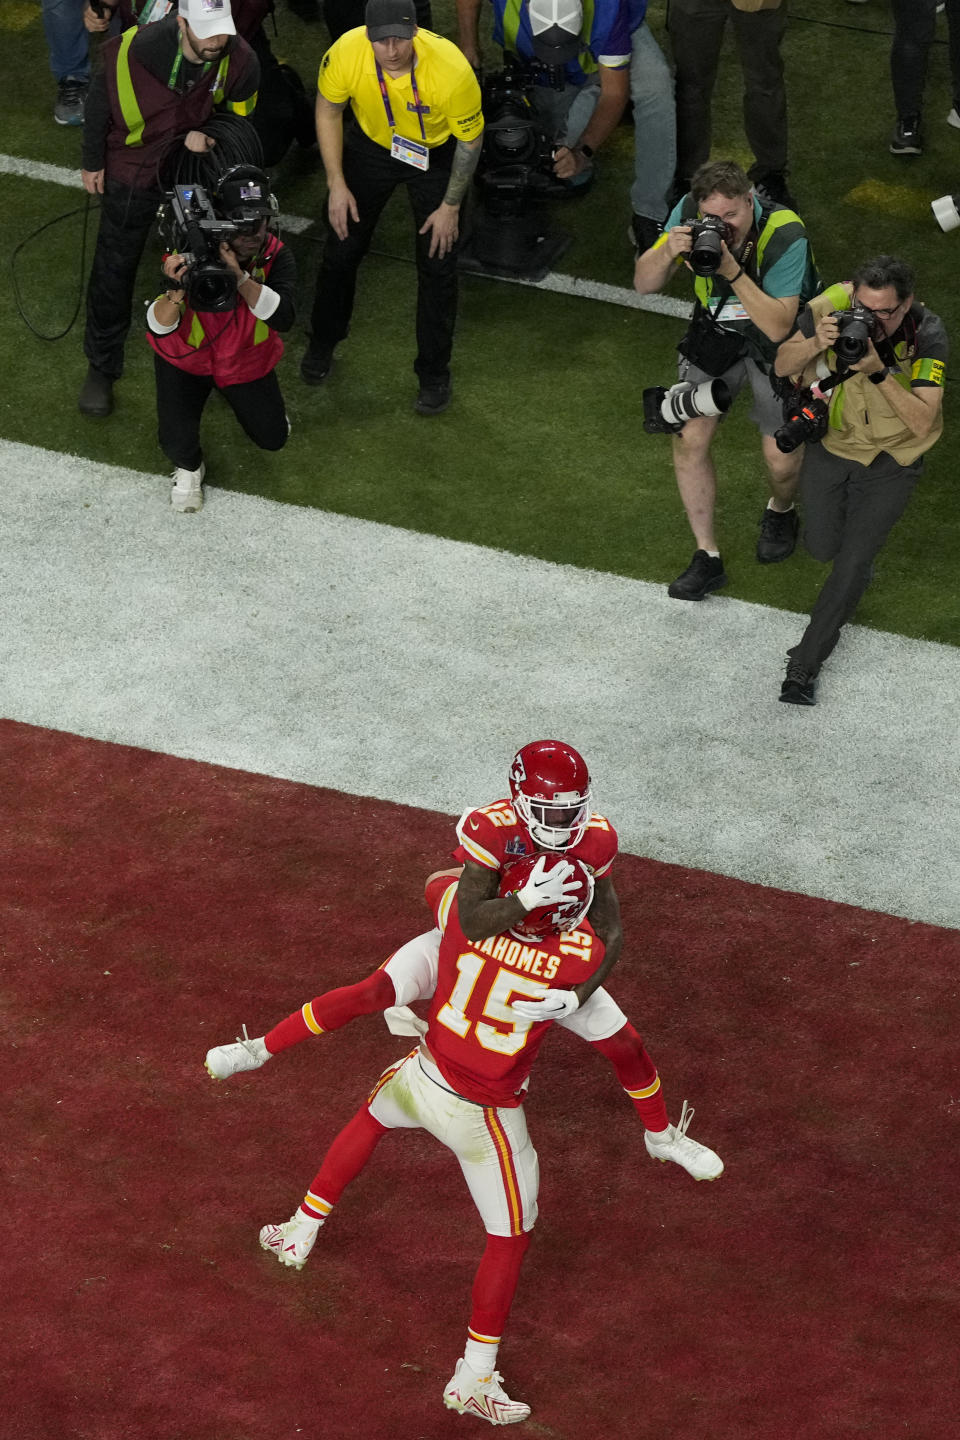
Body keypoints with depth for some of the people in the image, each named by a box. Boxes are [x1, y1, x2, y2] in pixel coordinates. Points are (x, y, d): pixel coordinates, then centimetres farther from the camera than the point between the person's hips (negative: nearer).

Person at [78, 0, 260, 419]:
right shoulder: (136, 49, -30)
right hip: (131, 175, -2)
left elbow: (238, 117, -4)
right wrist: (92, 163, -1)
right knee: (113, 270, 9)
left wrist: (208, 137, -25)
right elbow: (100, 101, -11)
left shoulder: (240, 61, -24)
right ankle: (101, 368, 28)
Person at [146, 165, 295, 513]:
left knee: (273, 438, 12)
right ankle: (189, 468, 19)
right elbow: (159, 328, -33)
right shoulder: (190, 255, -30)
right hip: (186, 357, -3)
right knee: (177, 442, -20)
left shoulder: (275, 256, -25)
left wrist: (240, 277, -52)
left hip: (247, 360, 3)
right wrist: (176, 292, -54)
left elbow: (283, 317, -40)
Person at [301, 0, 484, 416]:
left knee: (437, 265, 1)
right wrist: (337, 185, -9)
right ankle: (323, 344, 39)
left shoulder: (452, 70, -38)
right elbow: (328, 112, -10)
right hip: (371, 144, 2)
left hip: (436, 154, -2)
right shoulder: (345, 54, -33)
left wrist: (450, 207, -11)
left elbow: (470, 140, -19)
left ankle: (433, 373, 21)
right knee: (342, 247, 13)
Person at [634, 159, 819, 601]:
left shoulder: (785, 234, -33)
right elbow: (644, 284, -15)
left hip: (779, 341, -3)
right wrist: (668, 252, -37)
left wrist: (733, 271, -46)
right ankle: (707, 557, 11)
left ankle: (780, 512, 35)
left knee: (781, 458, -3)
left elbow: (778, 326, -35)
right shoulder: (689, 214, -21)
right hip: (715, 330, 4)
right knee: (690, 439, -4)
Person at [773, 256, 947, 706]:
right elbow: (782, 365, -8)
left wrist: (879, 372, -42)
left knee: (854, 562, -8)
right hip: (831, 441, 3)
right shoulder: (831, 307, -22)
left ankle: (805, 664, 2)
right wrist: (816, 345, -30)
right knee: (822, 546, 13)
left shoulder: (926, 334, -27)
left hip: (891, 458, -3)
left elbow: (922, 422, -30)